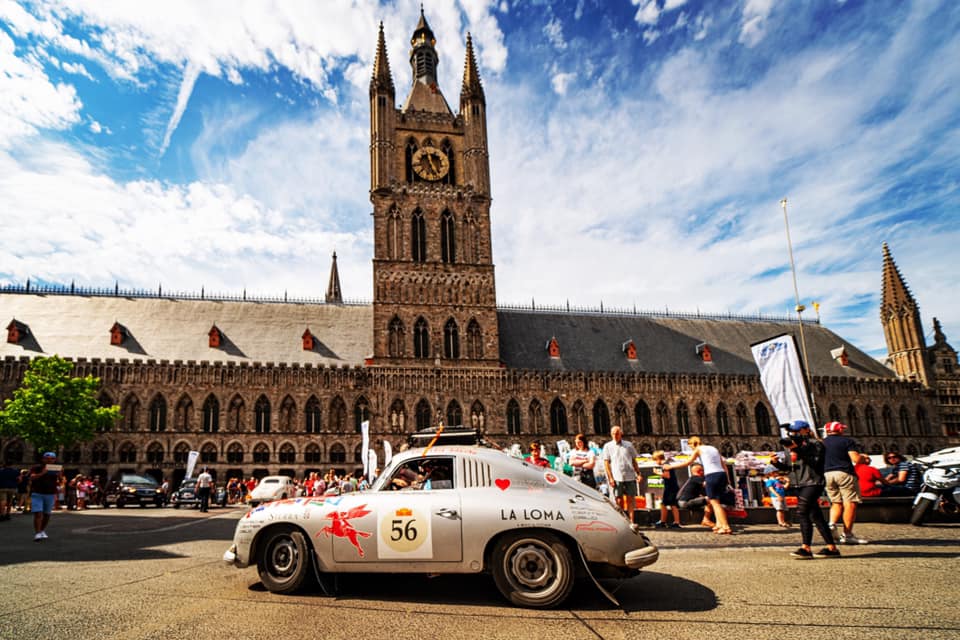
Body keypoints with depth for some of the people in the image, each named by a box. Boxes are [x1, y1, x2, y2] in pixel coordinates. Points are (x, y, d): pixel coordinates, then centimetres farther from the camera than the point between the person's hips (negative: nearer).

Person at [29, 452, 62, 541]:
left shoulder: (57, 469, 5)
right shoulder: (36, 468, -3)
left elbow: (58, 484, 6)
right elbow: (32, 477, -18)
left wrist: (59, 477, -15)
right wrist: (41, 473, -34)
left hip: (50, 494, 3)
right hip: (37, 494, -3)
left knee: (47, 514, 8)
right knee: (38, 513, -12)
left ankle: (42, 531, 23)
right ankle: (37, 534, -14)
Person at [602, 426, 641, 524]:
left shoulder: (628, 445, 11)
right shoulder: (608, 446, 7)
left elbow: (634, 461, 15)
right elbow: (606, 463, 3)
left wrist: (638, 473, 4)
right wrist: (610, 478, -5)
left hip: (630, 476, 1)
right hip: (617, 478, -1)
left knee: (630, 499, 0)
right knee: (619, 500, 1)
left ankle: (631, 522, 2)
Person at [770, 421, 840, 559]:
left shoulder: (815, 444, -4)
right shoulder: (790, 447, 16)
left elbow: (815, 462, -18)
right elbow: (786, 466, 16)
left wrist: (799, 450, -25)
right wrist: (776, 462, -3)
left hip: (812, 483, -8)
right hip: (798, 485, 8)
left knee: (802, 512, -17)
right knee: (815, 515, 10)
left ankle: (806, 548, -17)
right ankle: (832, 547, 18)